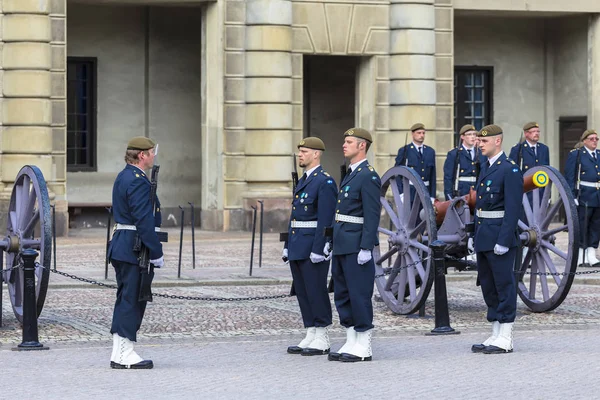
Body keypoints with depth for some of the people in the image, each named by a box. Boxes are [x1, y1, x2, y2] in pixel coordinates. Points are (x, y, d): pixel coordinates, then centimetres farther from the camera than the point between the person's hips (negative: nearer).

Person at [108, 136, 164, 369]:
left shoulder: (123, 177, 16)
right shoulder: (138, 181, -17)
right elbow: (144, 221, -21)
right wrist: (156, 253, -18)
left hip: (120, 245, 11)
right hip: (134, 249, -11)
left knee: (126, 300, 12)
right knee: (132, 300, -7)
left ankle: (119, 354, 14)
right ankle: (125, 355, -6)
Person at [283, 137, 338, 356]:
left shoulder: (325, 182, -11)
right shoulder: (302, 181, 18)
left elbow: (325, 219, -17)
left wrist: (318, 250, -21)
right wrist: (287, 247, 18)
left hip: (313, 247, -9)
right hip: (297, 248, 9)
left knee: (316, 292, -5)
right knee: (302, 293, 10)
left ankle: (322, 340, 0)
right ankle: (311, 337, 15)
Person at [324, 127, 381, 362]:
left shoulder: (368, 176, -13)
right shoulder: (350, 174, 17)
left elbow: (372, 215, -18)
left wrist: (366, 248, -22)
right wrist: (331, 241, 18)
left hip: (356, 247, -10)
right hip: (342, 246, 10)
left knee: (359, 295, -5)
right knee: (342, 296, 12)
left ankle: (363, 347, 0)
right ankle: (351, 344, 19)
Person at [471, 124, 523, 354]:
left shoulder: (509, 170, -12)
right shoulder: (485, 168, 16)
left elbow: (512, 209, -17)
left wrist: (503, 241, -21)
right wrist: (475, 236, 17)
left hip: (500, 238, -9)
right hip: (483, 239, 9)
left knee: (504, 286, -4)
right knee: (488, 287, 12)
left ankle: (505, 340, -1)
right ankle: (496, 336, 19)